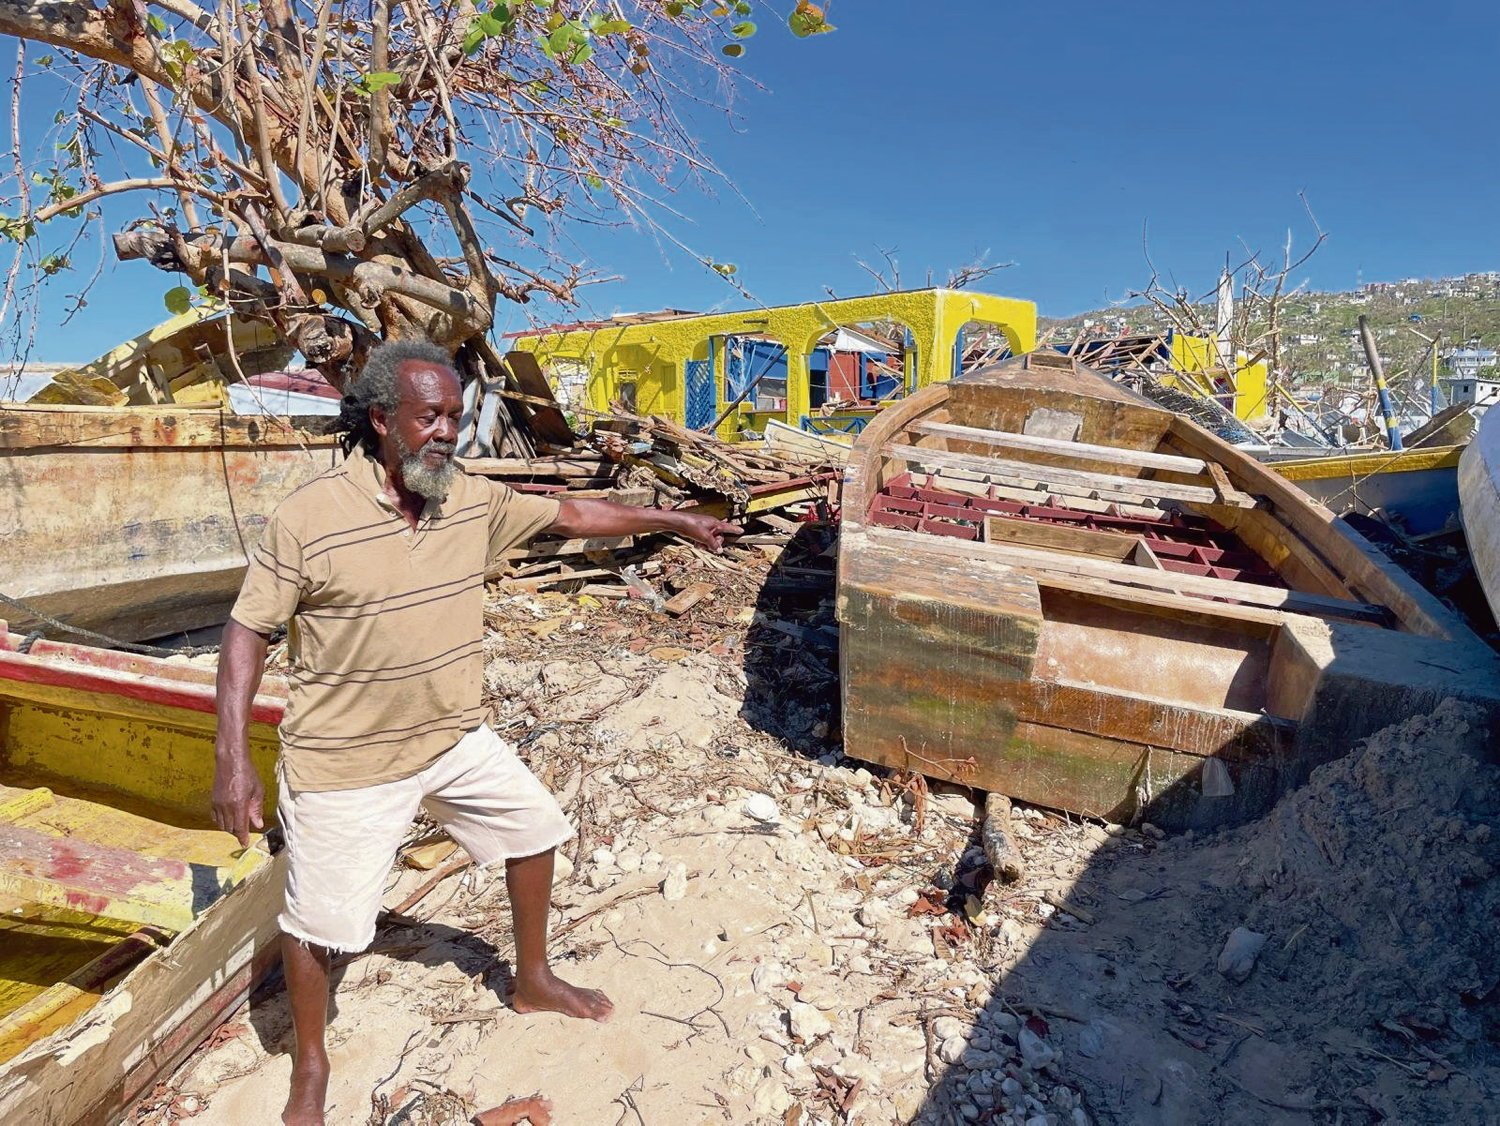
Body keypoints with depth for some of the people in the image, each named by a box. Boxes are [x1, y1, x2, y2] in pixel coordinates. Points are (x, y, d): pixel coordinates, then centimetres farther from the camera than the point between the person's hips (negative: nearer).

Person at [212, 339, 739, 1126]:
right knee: (318, 920, 8)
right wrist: (232, 759, -19)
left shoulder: (474, 501, -6)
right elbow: (247, 632, -14)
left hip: (455, 739, 5)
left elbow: (573, 516, 4)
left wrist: (675, 520, 6)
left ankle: (532, 981, 42)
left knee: (535, 826, 15)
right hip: (346, 761, -5)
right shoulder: (307, 519, -20)